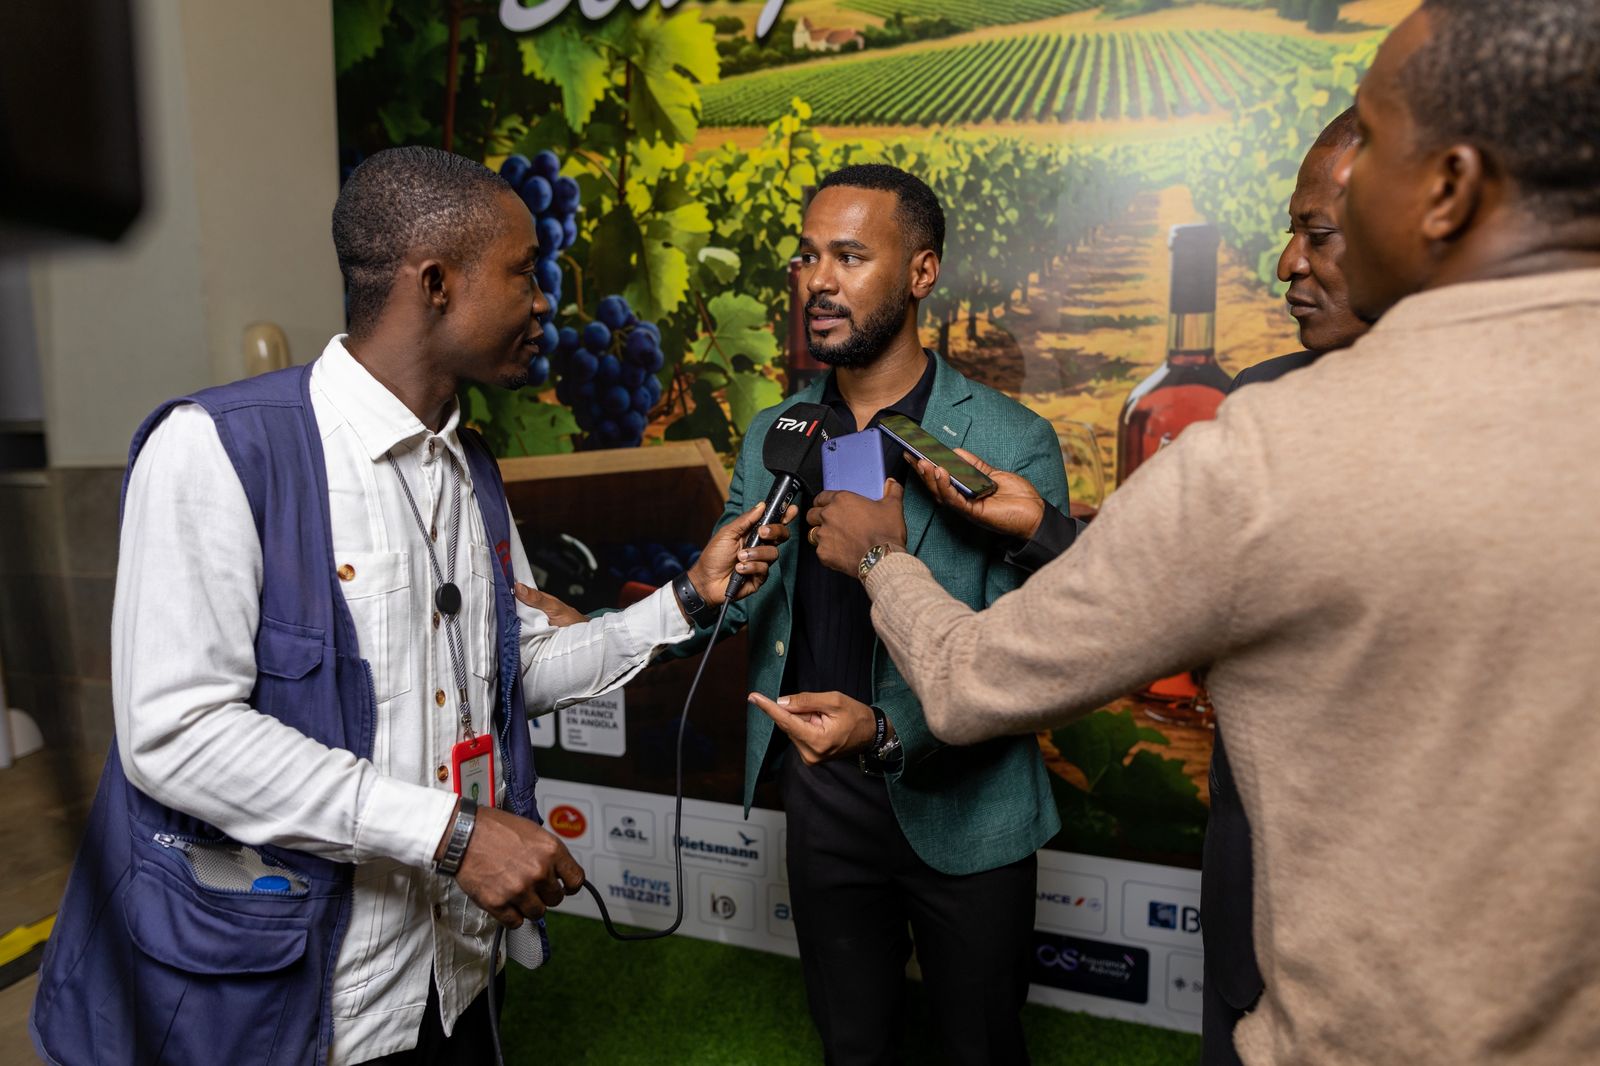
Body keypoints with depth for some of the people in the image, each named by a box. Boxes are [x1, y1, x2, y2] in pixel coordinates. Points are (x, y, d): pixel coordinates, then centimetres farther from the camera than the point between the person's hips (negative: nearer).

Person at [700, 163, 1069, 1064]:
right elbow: (718, 605, 5)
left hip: (962, 811, -3)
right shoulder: (772, 436, 2)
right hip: (822, 800, 4)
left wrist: (888, 731, -31)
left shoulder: (1014, 443, -13)